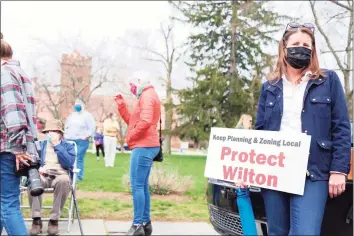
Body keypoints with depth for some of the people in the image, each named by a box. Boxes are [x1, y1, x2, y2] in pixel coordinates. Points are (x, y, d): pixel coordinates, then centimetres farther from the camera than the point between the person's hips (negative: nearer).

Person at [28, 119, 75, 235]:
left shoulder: (68, 146, 13)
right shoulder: (40, 145, 21)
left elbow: (69, 163, -6)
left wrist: (57, 145, -6)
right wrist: (37, 168, -14)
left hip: (60, 175, -2)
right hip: (43, 175, 2)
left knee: (64, 180, -39)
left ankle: (54, 220, -29)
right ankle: (36, 220, -30)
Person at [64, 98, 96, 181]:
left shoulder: (87, 115, 1)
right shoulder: (71, 115, 21)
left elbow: (92, 127, -6)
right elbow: (66, 126, 30)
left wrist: (87, 136, -12)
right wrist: (65, 135, 16)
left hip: (81, 141, -6)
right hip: (70, 140, 6)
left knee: (79, 159, -11)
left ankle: (79, 176, -6)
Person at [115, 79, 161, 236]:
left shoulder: (147, 96, -11)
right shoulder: (146, 97, 22)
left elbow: (145, 121, -25)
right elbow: (132, 121, 21)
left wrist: (131, 137, -12)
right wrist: (121, 104, 14)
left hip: (143, 146, -11)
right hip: (145, 146, 11)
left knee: (137, 186, -10)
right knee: (143, 186, 12)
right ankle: (145, 222, 16)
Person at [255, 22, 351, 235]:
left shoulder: (328, 81, 6)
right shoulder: (270, 87, 14)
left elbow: (341, 128, 2)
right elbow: (259, 130, 14)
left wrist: (339, 170, -7)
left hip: (312, 173, -3)